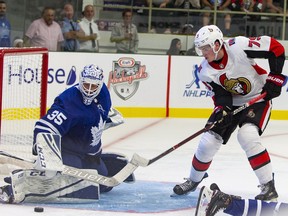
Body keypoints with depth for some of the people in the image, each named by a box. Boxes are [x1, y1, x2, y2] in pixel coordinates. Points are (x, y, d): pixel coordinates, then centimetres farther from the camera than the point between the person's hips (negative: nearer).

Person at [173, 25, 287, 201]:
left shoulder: (239, 47, -28)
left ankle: (269, 186, -19)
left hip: (258, 98, -5)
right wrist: (222, 110, -33)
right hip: (231, 102, 5)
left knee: (247, 136, -28)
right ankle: (193, 181, 25)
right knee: (209, 140, -1)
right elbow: (221, 94, -11)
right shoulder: (205, 72, -12)